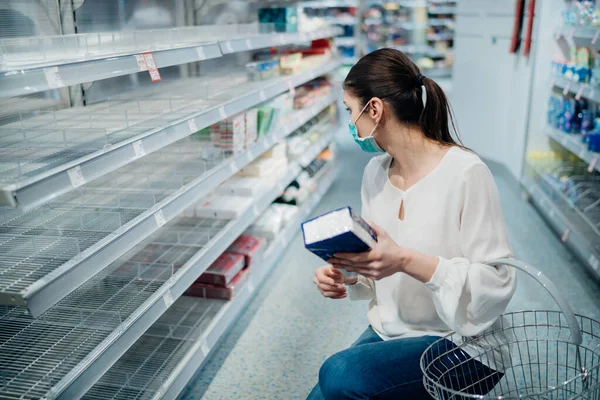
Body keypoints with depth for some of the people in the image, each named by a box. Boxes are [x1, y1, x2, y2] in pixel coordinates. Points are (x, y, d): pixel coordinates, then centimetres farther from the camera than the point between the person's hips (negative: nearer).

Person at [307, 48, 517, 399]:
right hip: (389, 332, 6)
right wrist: (346, 277, -11)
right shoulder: (375, 172, 1)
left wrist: (406, 261, -33)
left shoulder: (466, 173, -21)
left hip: (463, 344, -5)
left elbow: (497, 283, -22)